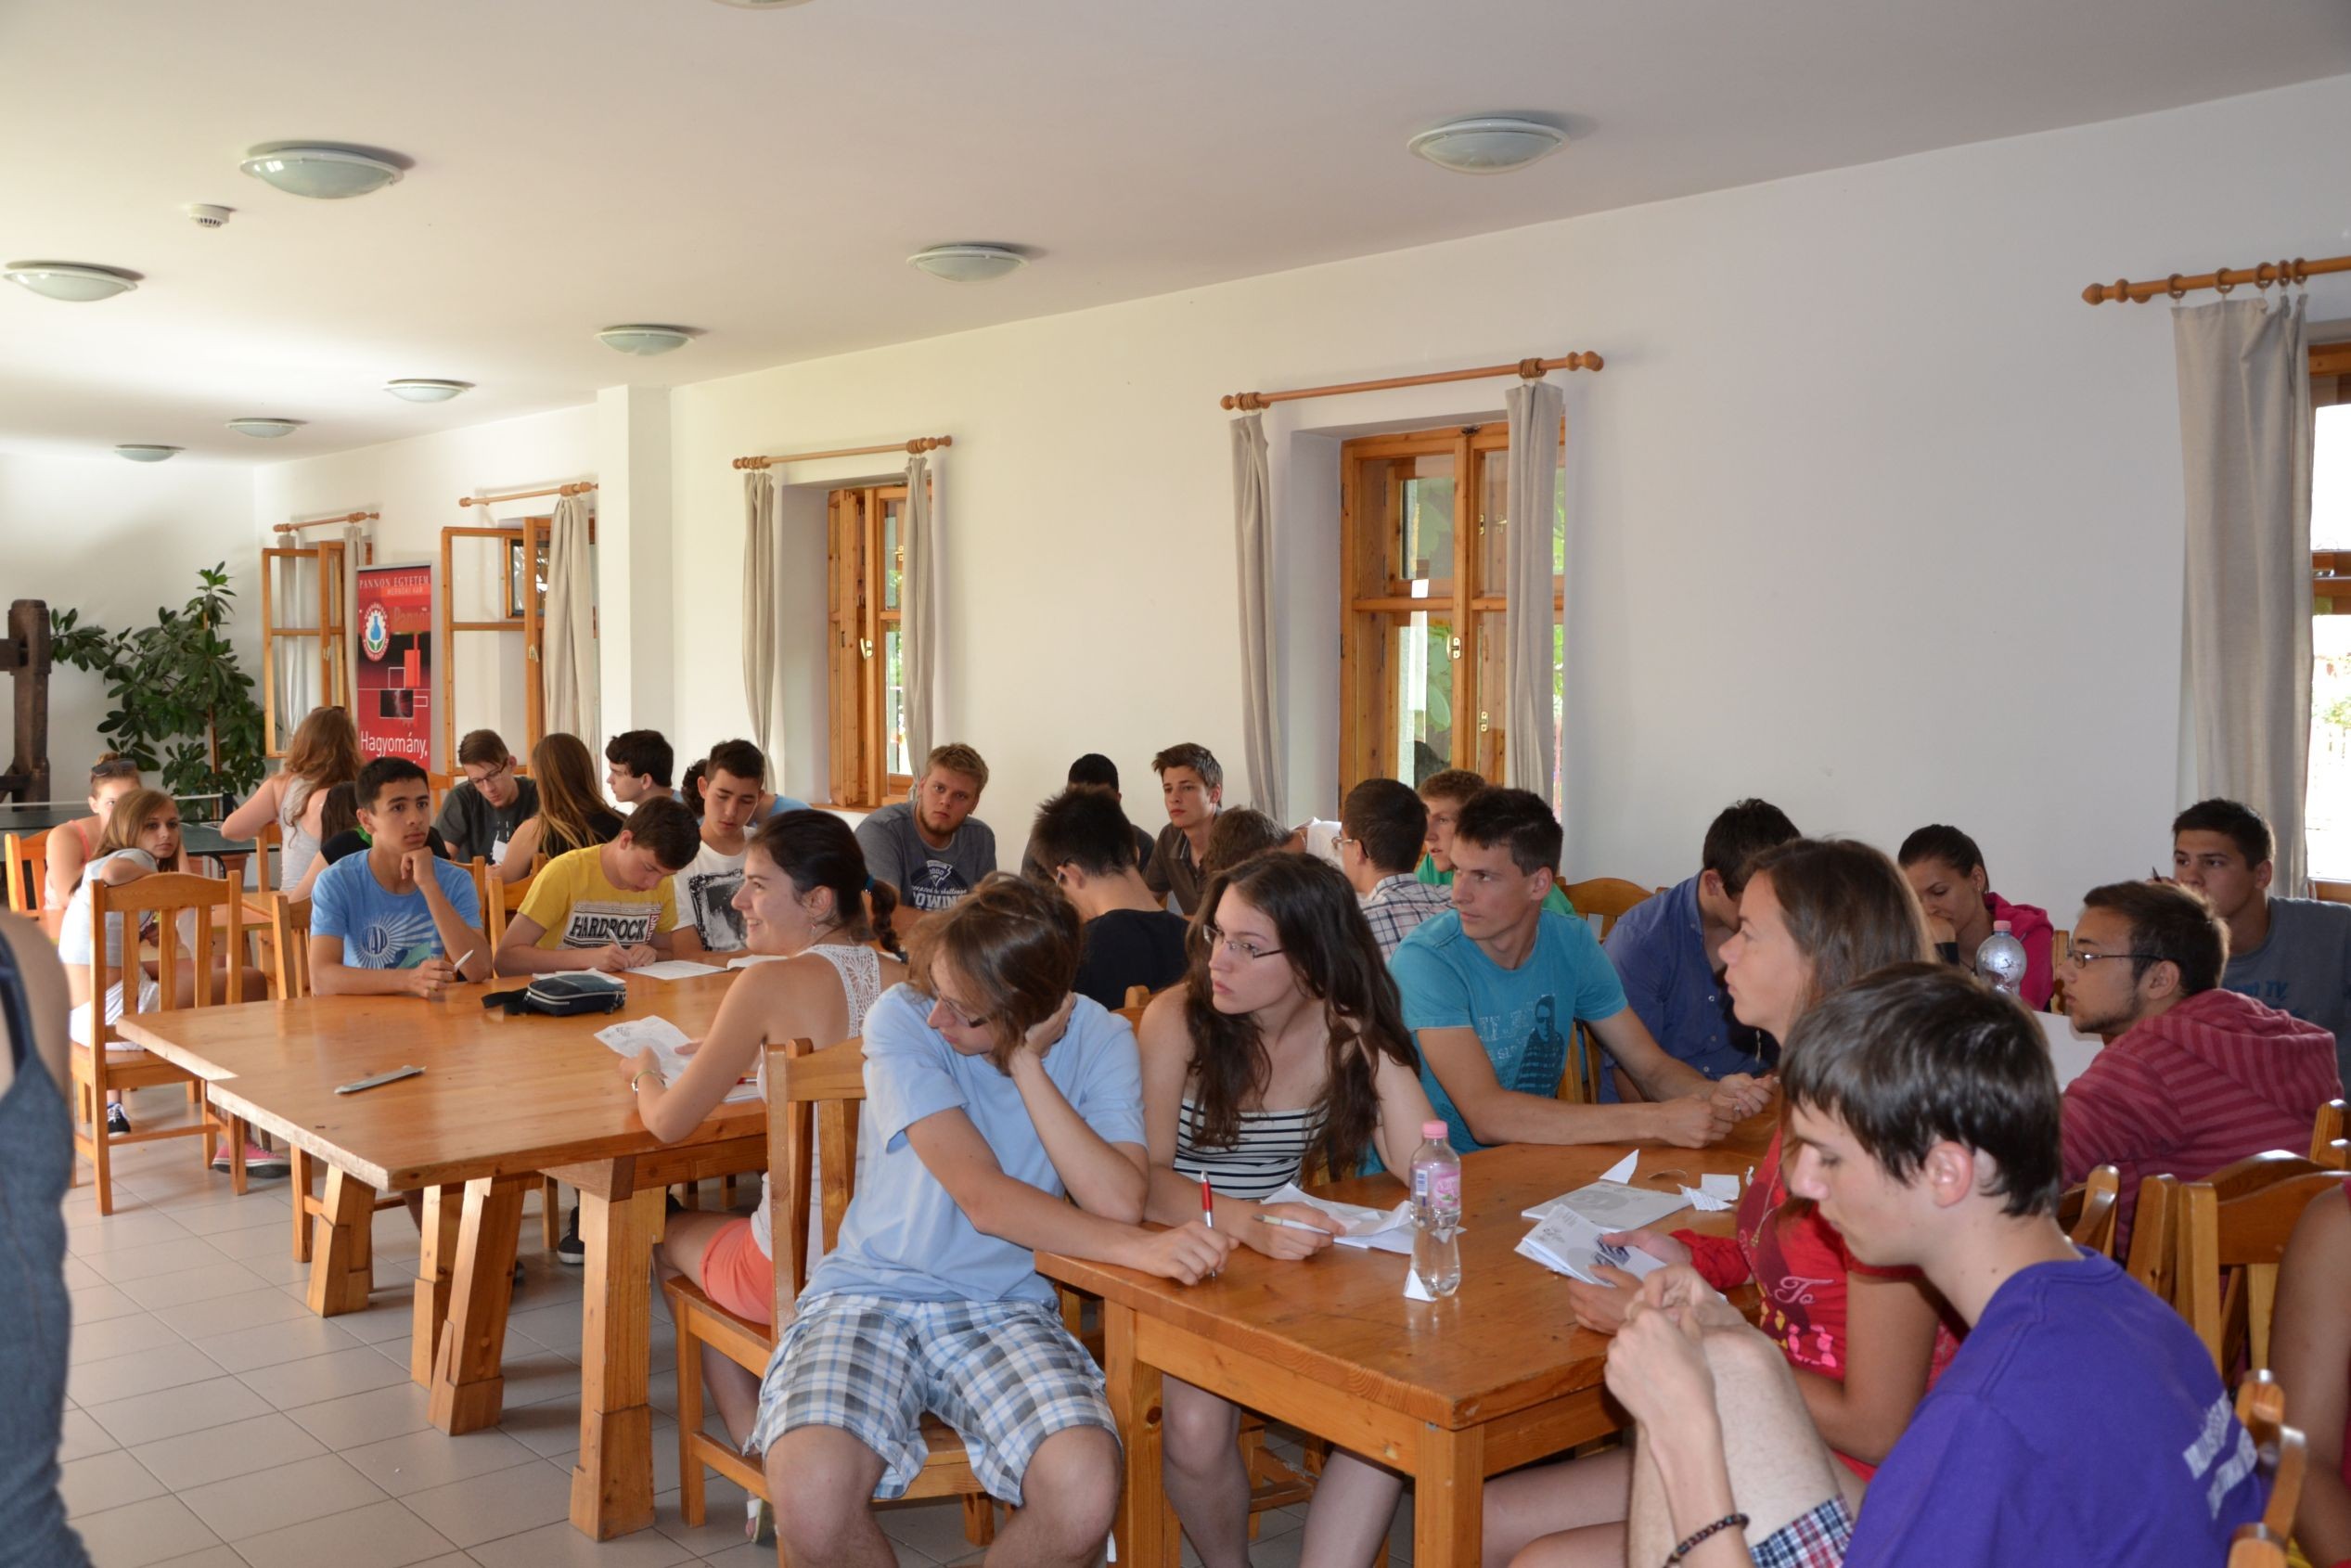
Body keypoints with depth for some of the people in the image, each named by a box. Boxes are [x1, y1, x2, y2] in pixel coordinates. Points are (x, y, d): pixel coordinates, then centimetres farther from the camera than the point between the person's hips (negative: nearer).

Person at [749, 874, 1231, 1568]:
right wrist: (1139, 1248, -33)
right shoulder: (902, 1019, -11)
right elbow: (983, 1198, -21)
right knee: (811, 1484, -32)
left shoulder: (1098, 1040, -4)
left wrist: (1028, 1065, -20)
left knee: (1085, 1484, -29)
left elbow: (1119, 1200, -19)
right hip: (870, 1294, -1)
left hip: (1003, 1306, 1)